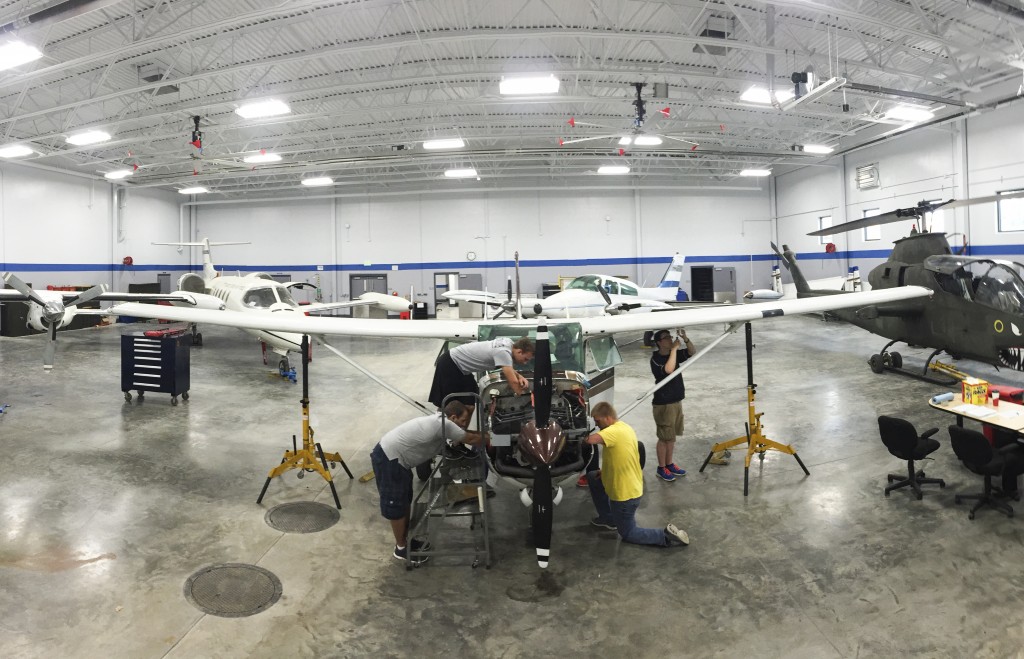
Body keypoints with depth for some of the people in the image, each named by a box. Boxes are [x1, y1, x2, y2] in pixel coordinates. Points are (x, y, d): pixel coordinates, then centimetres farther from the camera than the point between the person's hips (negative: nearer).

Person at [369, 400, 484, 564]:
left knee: (404, 501, 20)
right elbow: (470, 439, -10)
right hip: (388, 459, -10)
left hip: (395, 457, 10)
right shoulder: (444, 425, -20)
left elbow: (464, 434, 23)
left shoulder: (440, 420, 8)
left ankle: (406, 539, 35)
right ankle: (401, 548, 17)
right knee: (396, 505, 3)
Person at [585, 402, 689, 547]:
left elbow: (591, 440, -43)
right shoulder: (623, 427, 4)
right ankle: (608, 518, 31)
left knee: (628, 534, 11)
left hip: (625, 494, -9)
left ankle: (666, 536, 3)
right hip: (632, 486, 9)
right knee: (592, 477, 23)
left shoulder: (614, 431, -26)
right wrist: (606, 470, 8)